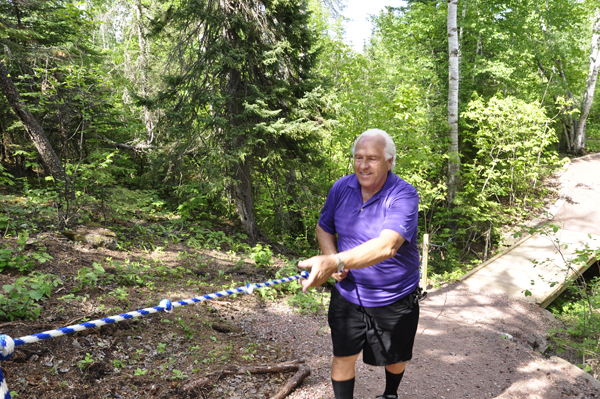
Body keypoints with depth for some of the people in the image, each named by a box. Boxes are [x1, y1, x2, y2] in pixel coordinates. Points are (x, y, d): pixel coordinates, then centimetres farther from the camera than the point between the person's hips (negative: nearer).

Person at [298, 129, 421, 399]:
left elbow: (386, 246, -39)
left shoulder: (404, 195, -24)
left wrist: (335, 262, -52)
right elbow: (324, 228, 7)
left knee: (395, 359, 20)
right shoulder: (341, 188, -8)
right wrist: (331, 260, -15)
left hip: (394, 298, -2)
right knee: (343, 356, 6)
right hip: (347, 294, 2)